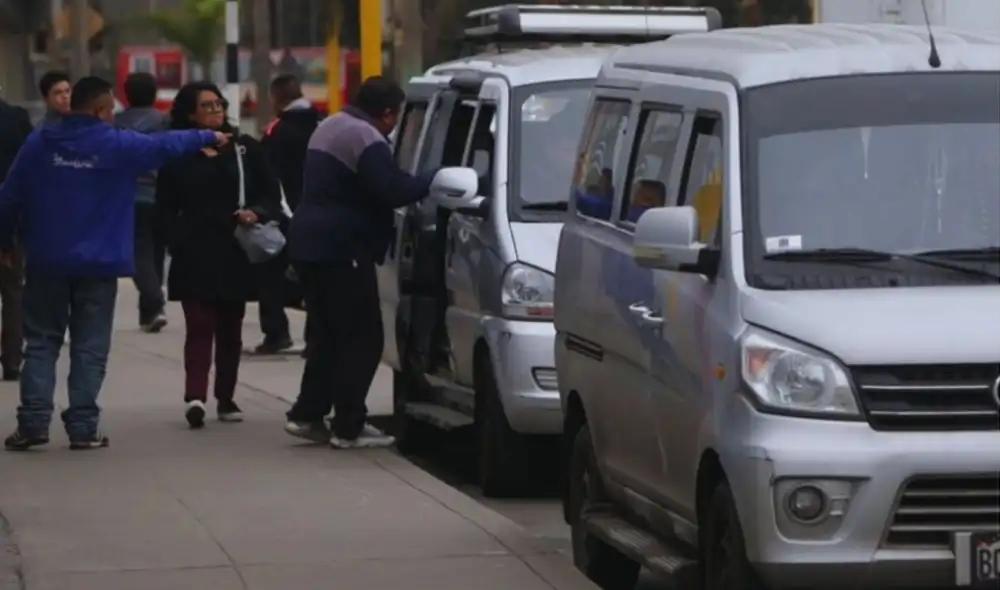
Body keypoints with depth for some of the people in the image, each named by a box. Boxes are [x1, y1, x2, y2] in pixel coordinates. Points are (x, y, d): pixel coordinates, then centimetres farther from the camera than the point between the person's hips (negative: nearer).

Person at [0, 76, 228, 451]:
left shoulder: (39, 143, -1)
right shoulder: (117, 145, -6)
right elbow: (165, 145, 6)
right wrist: (209, 138, 22)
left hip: (46, 262, 2)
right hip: (98, 264, -2)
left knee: (41, 342, 9)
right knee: (89, 349, 4)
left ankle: (33, 422, 0)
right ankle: (83, 427, 1)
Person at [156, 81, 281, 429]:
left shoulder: (245, 149, 7)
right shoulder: (177, 155, 3)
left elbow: (271, 194, 8)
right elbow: (166, 208, 3)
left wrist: (256, 213, -12)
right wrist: (178, 240, -11)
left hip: (236, 254, 3)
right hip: (195, 256, -3)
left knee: (230, 328, 10)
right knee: (200, 326, -14)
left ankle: (225, 398, 19)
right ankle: (195, 396, -25)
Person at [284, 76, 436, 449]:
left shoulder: (331, 126, 18)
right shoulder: (366, 139, -16)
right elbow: (393, 191, -23)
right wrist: (435, 179, -11)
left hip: (309, 245, 10)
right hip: (340, 250, -10)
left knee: (329, 334, 16)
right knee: (362, 338, -4)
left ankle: (307, 415, 15)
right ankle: (348, 427, -4)